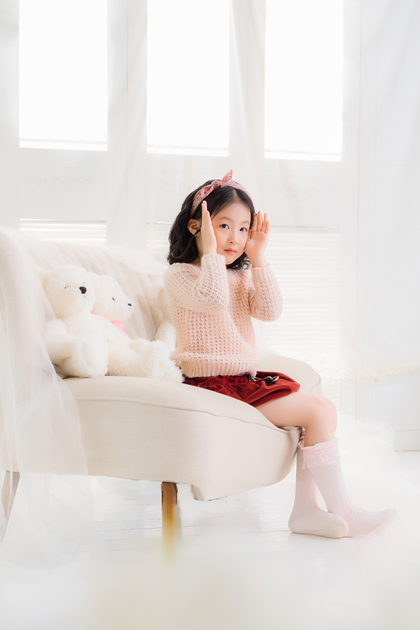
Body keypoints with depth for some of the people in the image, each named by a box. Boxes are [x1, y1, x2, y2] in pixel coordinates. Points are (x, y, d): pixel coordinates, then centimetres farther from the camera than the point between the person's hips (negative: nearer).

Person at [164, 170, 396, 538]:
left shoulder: (240, 276, 19)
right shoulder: (180, 273, -4)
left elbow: (270, 311, 2)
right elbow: (214, 299, -26)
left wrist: (258, 256, 0)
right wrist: (209, 250, -15)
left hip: (246, 380, 9)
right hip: (215, 384, -9)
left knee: (324, 409, -3)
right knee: (317, 411, -15)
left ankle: (305, 508, -4)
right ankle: (342, 511, -8)